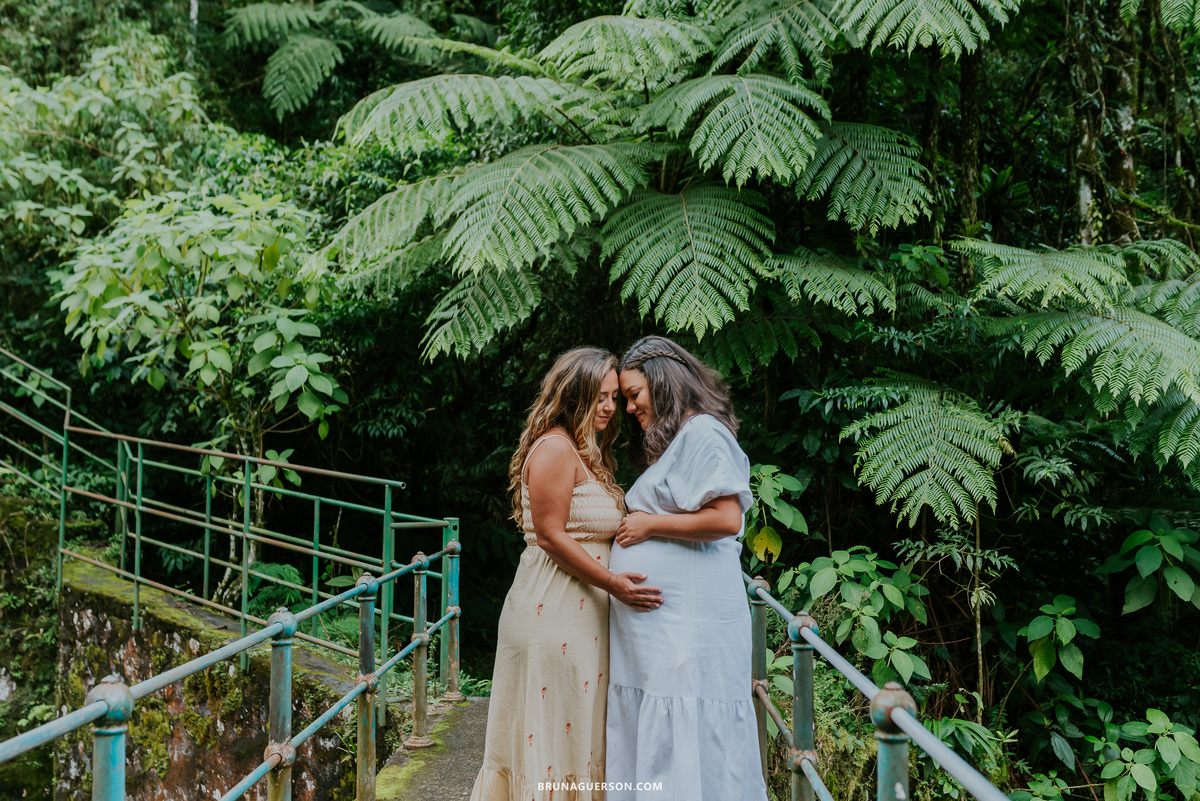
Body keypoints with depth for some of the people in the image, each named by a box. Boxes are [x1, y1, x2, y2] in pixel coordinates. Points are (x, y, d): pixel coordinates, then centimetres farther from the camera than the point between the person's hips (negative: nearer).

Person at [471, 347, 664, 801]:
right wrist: (611, 583, -20)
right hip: (554, 612, -10)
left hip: (582, 610, 10)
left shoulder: (587, 454, 18)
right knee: (552, 729, -1)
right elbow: (550, 536, -18)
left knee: (576, 730, 14)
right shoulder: (556, 447, -13)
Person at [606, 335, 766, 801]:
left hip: (687, 619, -10)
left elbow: (726, 519, -19)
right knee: (651, 740, 10)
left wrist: (650, 525, -11)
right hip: (655, 620, 10)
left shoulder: (702, 432, -9)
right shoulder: (673, 441, 22)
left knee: (683, 737, -6)